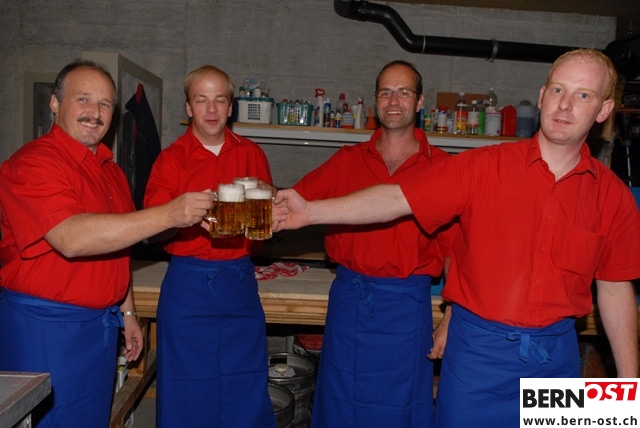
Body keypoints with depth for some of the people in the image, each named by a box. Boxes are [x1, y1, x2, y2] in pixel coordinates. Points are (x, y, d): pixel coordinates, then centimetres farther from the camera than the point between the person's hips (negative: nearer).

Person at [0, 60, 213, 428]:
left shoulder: (110, 170, 11)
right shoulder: (33, 163, -15)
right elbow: (71, 238, -30)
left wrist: (127, 312, 18)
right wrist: (169, 215, -33)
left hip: (103, 324, 8)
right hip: (46, 328, -7)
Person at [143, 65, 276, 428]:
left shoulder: (251, 154, 7)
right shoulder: (171, 159, -1)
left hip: (240, 282, 2)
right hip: (187, 284, -2)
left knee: (247, 392, 10)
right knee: (186, 395, 9)